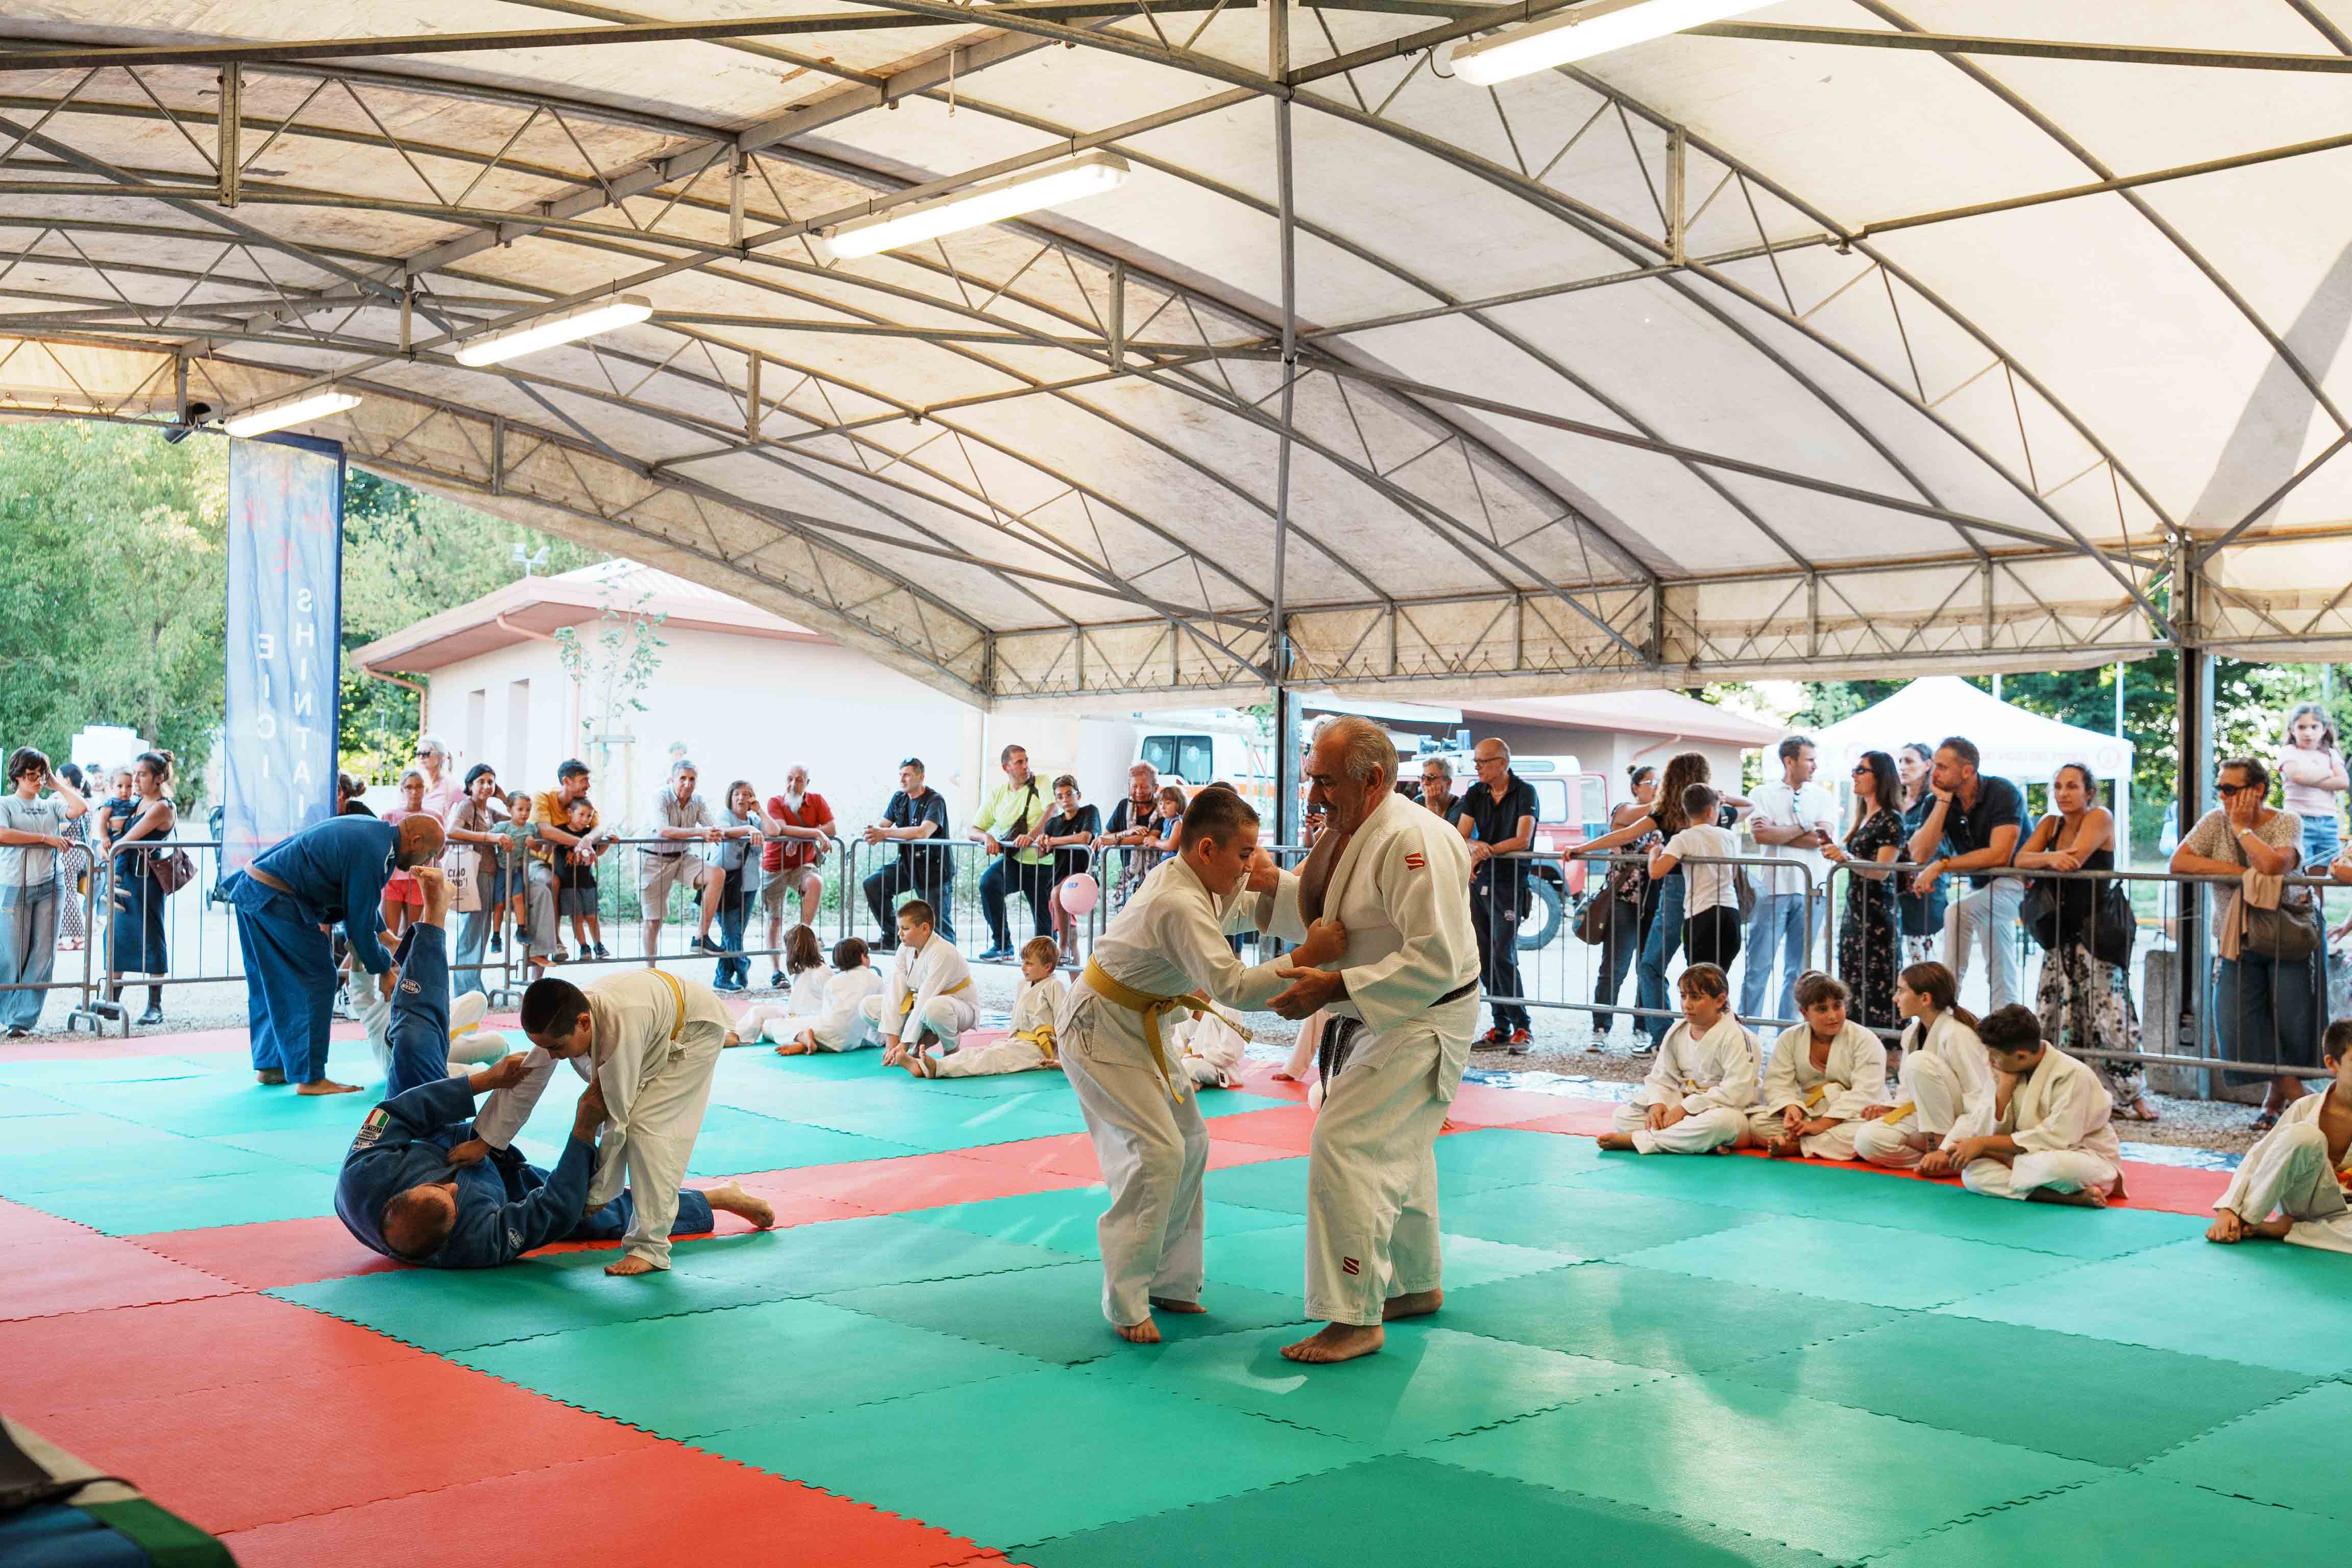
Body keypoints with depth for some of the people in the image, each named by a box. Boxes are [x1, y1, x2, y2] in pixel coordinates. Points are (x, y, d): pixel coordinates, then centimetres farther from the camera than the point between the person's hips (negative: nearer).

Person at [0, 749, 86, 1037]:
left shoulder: (51, 806, 15)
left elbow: (80, 808, -2)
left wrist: (56, 782, 7)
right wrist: (47, 838, -15)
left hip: (48, 887, 4)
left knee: (42, 956, -1)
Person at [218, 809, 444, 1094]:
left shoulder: (374, 830, 11)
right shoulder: (373, 854, -19)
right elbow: (361, 920, -13)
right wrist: (383, 972, -1)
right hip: (276, 899, -11)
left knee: (272, 983, 19)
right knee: (317, 980, -5)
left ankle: (270, 1066, 29)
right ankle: (310, 1078, -2)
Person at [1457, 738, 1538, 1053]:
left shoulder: (1525, 793, -6)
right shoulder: (1475, 794, 9)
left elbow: (1522, 841, -15)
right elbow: (1461, 838, 1)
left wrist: (1484, 852, -14)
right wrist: (1476, 847, -21)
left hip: (1510, 884, -6)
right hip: (1479, 883, 6)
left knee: (1503, 956, -12)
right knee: (1484, 958, 5)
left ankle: (1523, 1027, -3)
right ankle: (1501, 1027, 13)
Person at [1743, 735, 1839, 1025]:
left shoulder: (1823, 797, 8)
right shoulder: (1763, 794, 3)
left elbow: (1824, 838, -7)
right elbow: (1760, 836, -12)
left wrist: (1778, 833, -8)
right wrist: (1805, 828, -6)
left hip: (1810, 891, 2)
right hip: (1773, 889, -2)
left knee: (1798, 968, 7)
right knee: (1759, 966, -2)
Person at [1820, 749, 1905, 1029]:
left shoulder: (1891, 820, -9)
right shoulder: (1863, 818, 17)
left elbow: (1882, 870, -20)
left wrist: (1846, 858, -32)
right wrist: (1835, 852, 15)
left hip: (1876, 914, -9)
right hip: (1854, 911, 9)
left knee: (1876, 990, -10)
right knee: (1853, 991, 8)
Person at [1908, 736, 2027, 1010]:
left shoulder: (2002, 793, -21)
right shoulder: (1940, 801, -6)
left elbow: (2000, 855, -32)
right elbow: (1920, 855, -18)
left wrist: (1942, 866, -32)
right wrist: (1943, 803, -21)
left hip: (2016, 880, -8)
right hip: (1983, 885, 8)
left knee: (1959, 912, -29)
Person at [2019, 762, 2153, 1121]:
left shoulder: (2101, 818, -7)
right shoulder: (2051, 824, 11)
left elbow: (2075, 859, -21)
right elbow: (2020, 860, -3)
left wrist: (2043, 859, -6)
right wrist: (2050, 858, -23)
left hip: (2098, 927, -6)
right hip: (2063, 931, 6)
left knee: (2108, 1009, -10)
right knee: (2054, 1009, 4)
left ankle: (2131, 1094, -4)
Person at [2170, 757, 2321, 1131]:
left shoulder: (2286, 823, -8)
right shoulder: (2215, 822, 1)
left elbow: (2272, 866, -29)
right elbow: (2178, 862, -11)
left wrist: (2241, 828, -16)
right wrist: (2240, 872, -17)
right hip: (2236, 944, 3)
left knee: (2292, 1027, -3)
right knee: (2238, 1029, -3)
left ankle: (2277, 1096, 21)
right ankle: (2296, 1097, 15)